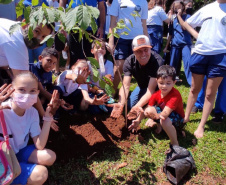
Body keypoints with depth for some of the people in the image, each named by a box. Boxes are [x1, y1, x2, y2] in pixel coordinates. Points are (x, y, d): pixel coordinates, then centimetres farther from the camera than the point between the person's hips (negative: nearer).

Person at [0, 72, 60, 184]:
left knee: (49, 157, -12)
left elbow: (39, 146, -13)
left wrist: (48, 116, -19)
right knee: (40, 174, -19)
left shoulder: (32, 112, -10)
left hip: (20, 151, 6)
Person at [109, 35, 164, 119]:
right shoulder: (129, 61, -23)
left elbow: (151, 90, -39)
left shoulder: (157, 61, -35)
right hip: (142, 86, 4)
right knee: (128, 106, -7)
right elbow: (125, 86, -31)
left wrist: (137, 106, -54)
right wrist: (121, 103, -50)